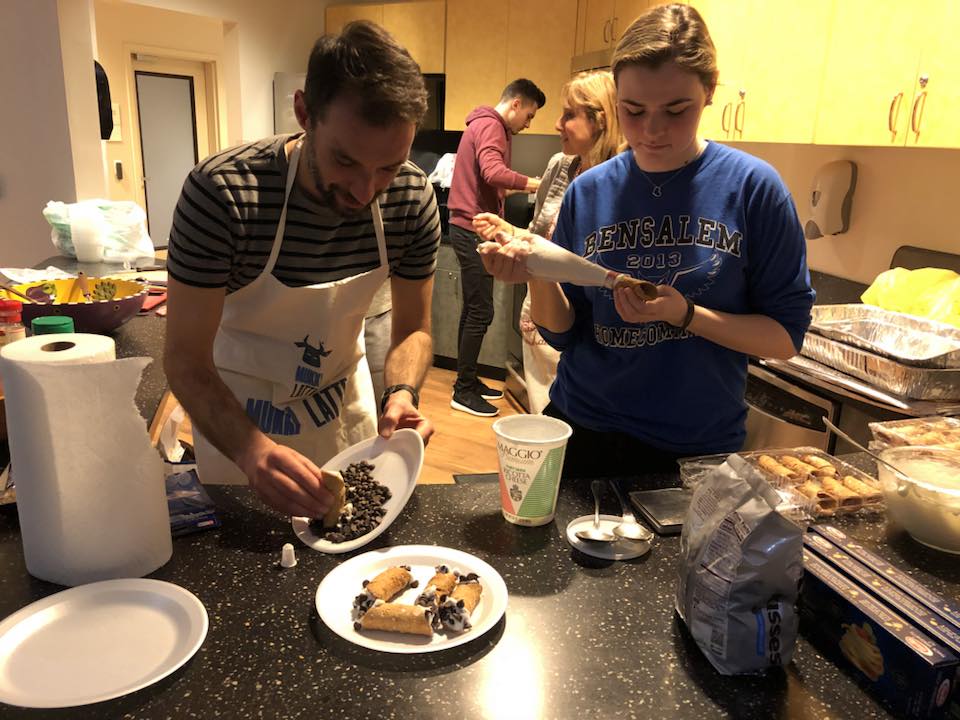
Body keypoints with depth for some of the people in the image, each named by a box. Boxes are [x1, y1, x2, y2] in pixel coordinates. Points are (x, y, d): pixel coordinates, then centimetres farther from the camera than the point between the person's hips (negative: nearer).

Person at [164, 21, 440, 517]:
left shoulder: (412, 198, -20)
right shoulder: (220, 193, -32)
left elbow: (413, 328, -9)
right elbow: (185, 358, -27)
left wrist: (401, 394, -30)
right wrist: (252, 450, -44)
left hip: (344, 395, 3)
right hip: (235, 406, -3)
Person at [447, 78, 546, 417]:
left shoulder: (487, 125, 21)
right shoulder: (490, 126, -12)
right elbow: (493, 172, -29)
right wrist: (535, 183, -26)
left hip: (470, 228, 11)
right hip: (473, 228, -11)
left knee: (473, 309, 14)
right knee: (481, 312, -8)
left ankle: (467, 381, 24)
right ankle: (463, 391, 0)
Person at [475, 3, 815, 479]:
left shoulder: (752, 187, -10)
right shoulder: (589, 192, -2)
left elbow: (786, 336, -9)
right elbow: (562, 332, 1)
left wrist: (684, 314, -23)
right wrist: (538, 276, -19)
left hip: (698, 451, -2)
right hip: (581, 433, 3)